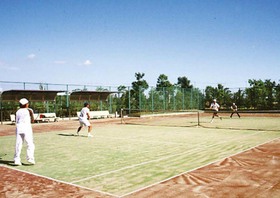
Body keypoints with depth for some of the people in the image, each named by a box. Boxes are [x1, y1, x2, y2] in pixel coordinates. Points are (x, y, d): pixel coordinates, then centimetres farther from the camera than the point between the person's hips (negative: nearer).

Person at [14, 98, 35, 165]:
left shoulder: (18, 111, 12)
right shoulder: (29, 110, 1)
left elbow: (16, 122, 12)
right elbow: (32, 120, 3)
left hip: (19, 128, 4)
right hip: (27, 128, -4)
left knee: (18, 144, 5)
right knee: (30, 144, 1)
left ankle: (17, 160, 3)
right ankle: (30, 158, -11)